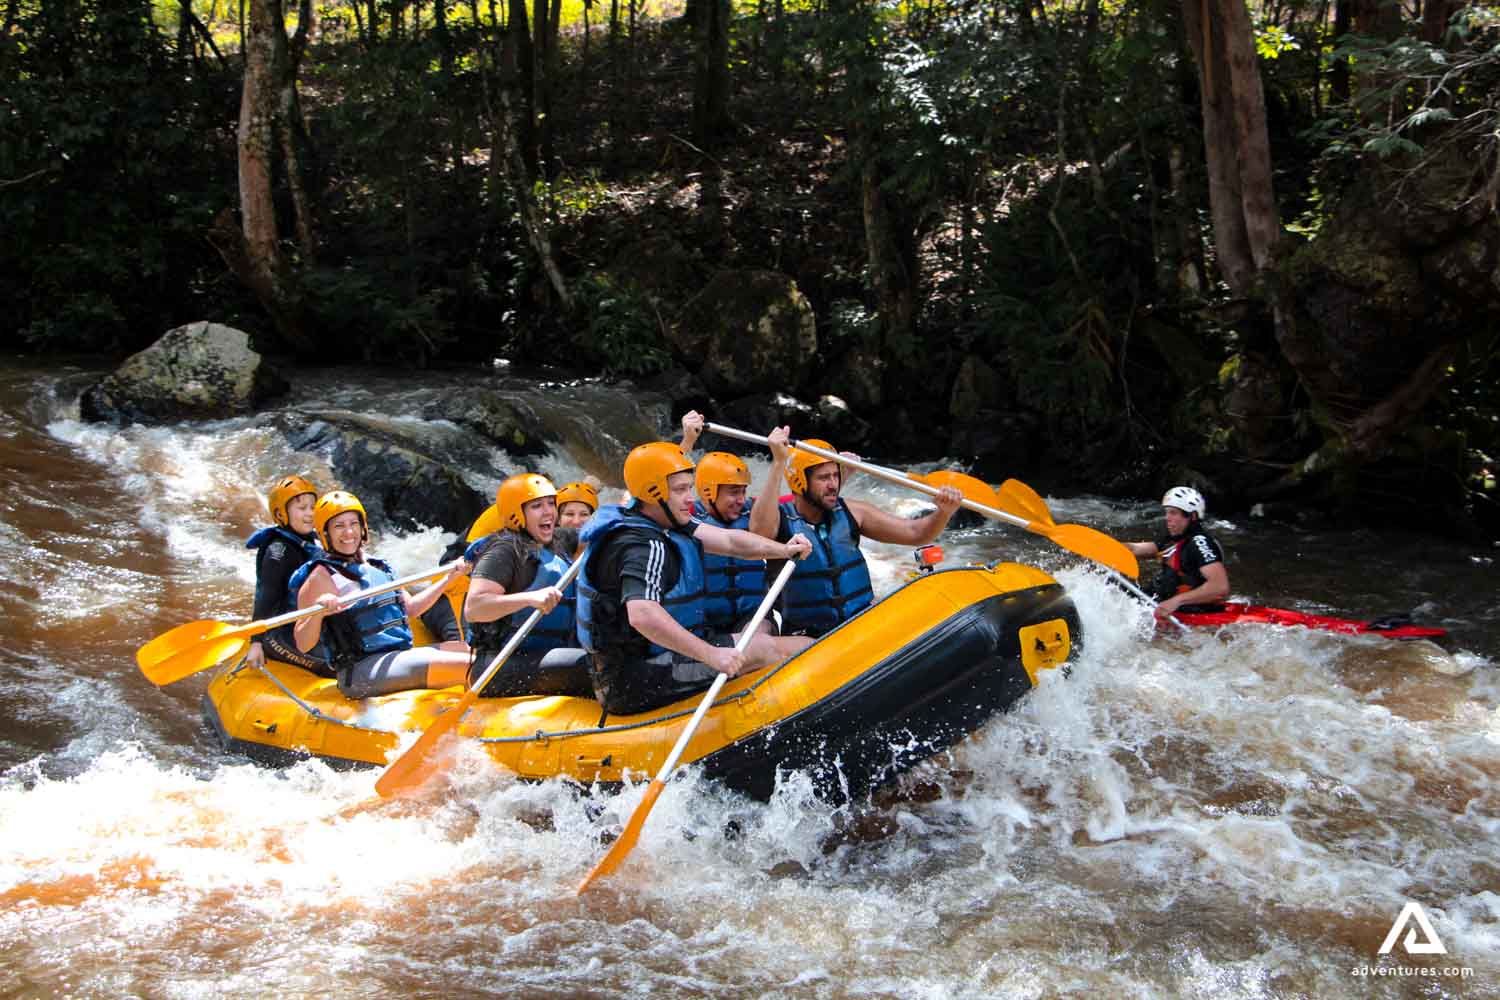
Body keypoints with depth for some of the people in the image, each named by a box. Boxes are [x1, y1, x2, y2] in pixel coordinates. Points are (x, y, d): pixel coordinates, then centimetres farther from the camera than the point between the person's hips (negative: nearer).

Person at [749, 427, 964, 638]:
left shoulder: (850, 512, 4)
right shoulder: (781, 518, -8)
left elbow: (915, 532, 5)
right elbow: (759, 530, -34)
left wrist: (944, 512, -16)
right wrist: (778, 463, -38)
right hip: (807, 636, -3)